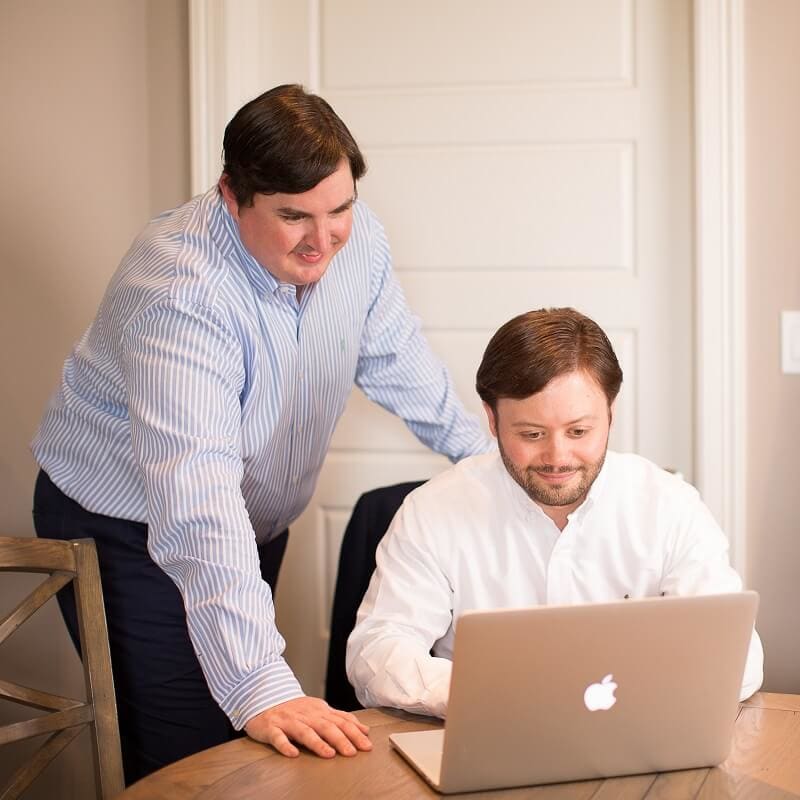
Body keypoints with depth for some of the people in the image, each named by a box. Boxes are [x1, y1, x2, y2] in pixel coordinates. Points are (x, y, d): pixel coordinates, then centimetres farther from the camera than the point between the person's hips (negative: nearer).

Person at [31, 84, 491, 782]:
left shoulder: (356, 240, -12)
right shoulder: (181, 292, -35)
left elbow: (394, 357, 9)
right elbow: (197, 508, -43)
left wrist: (484, 451, 15)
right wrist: (261, 687, -49)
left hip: (256, 522, 7)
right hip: (129, 531, -7)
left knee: (256, 751, 13)